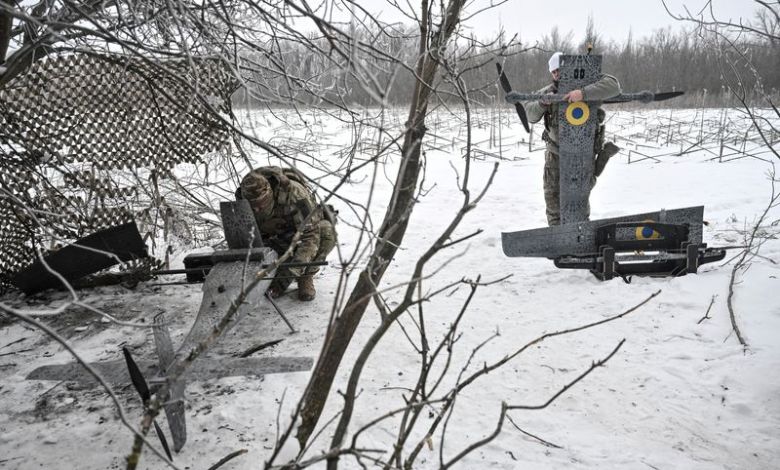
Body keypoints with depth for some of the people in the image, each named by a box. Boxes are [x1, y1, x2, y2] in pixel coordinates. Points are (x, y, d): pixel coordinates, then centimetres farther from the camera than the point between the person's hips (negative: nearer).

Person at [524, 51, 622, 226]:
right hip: (555, 152, 3)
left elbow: (613, 85, -32)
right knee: (552, 194, 9)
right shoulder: (548, 91, -5)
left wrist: (583, 93, -44)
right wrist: (543, 102, -31)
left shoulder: (586, 84, -15)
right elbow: (531, 114, -10)